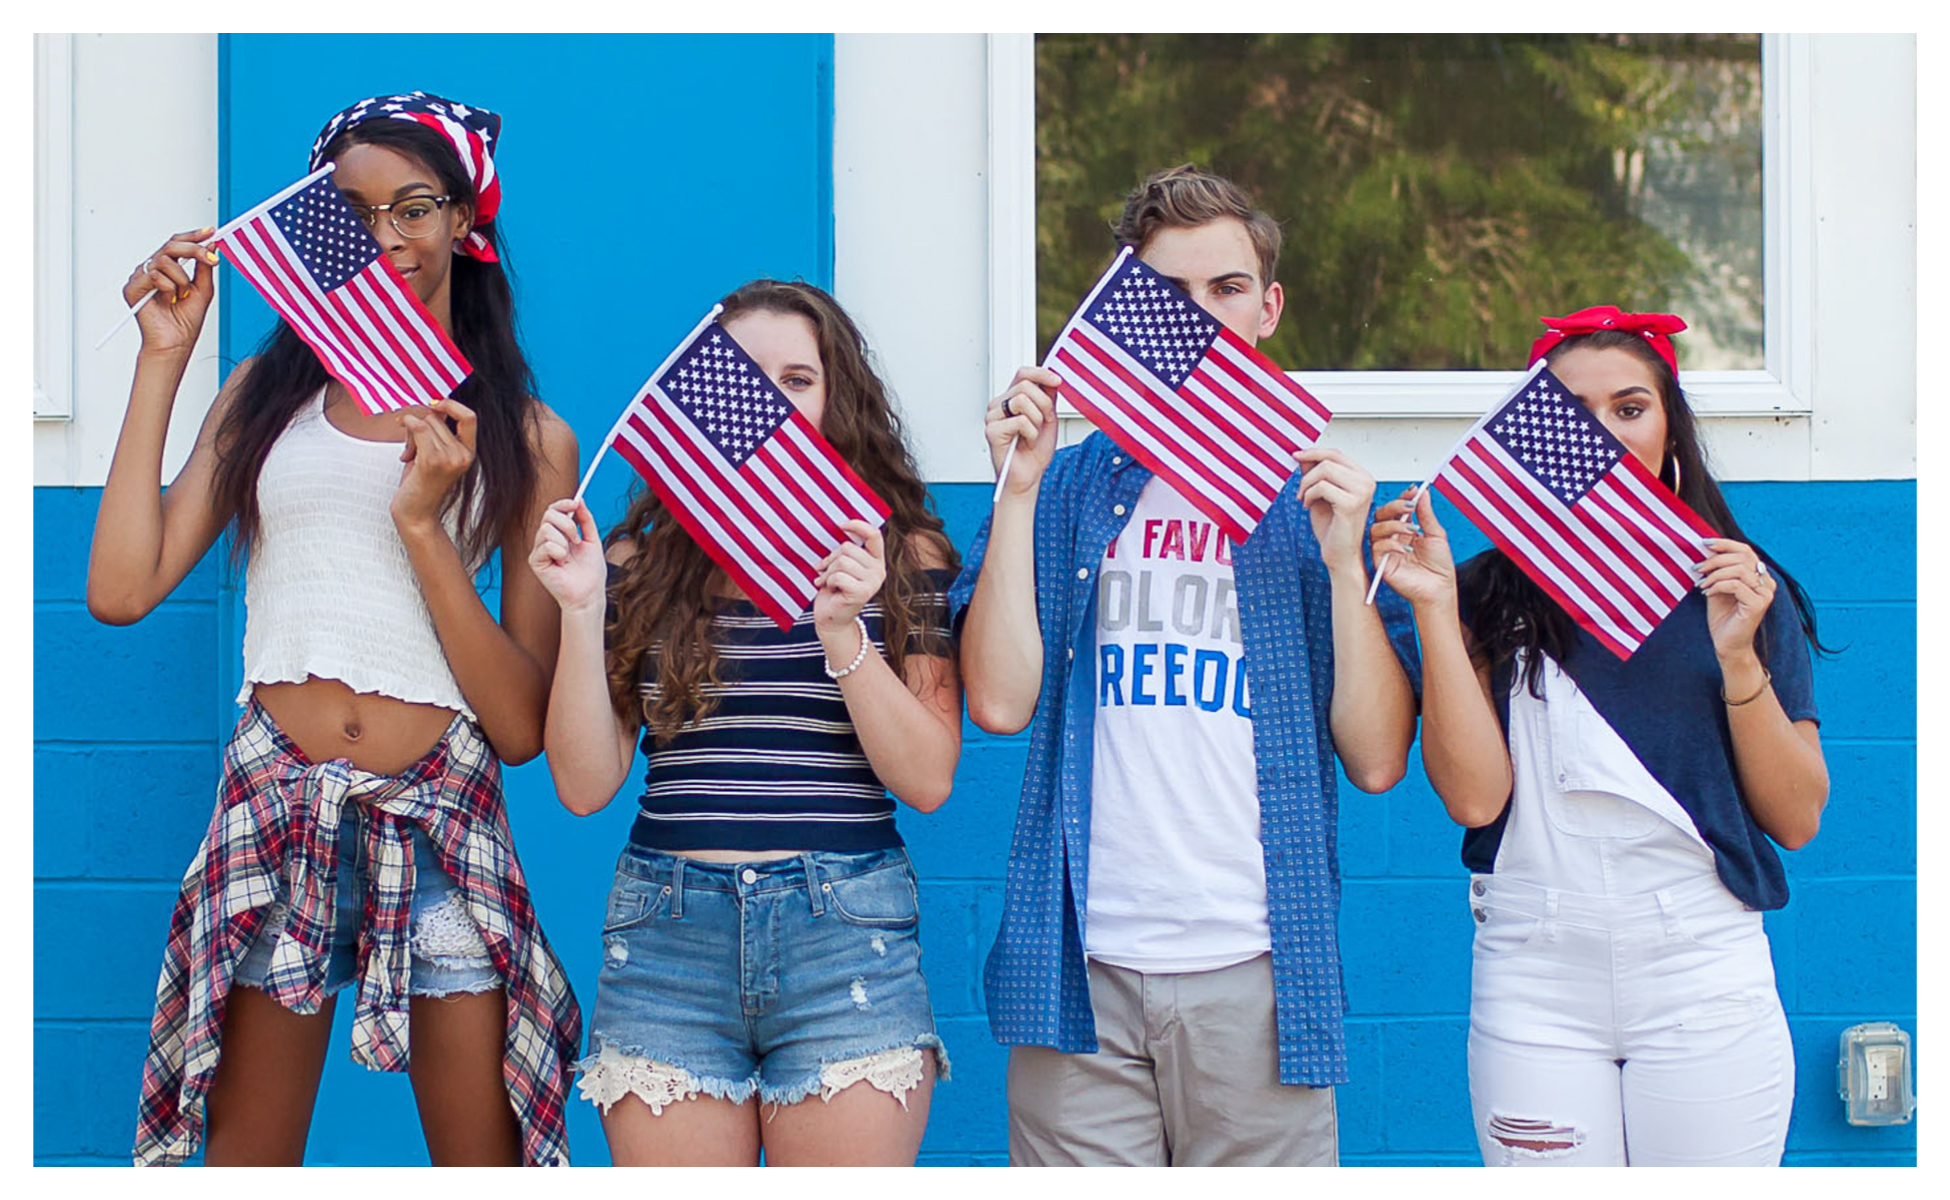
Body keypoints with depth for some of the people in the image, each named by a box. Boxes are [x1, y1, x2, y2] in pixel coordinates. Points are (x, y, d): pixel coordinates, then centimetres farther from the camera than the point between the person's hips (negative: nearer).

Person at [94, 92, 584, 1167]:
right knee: (244, 1158, 7)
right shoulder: (268, 391, 12)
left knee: (483, 1163, 1)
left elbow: (525, 727, -1)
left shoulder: (524, 436, 7)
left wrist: (422, 524, -11)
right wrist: (162, 359, 1)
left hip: (441, 817, -1)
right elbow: (121, 588, -2)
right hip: (274, 802, 1)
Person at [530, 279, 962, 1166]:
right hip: (665, 932, 1)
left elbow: (928, 782, -2)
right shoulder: (643, 561, 8)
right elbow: (586, 785, 4)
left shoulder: (900, 555, 6)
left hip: (845, 934, -1)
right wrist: (582, 610, -6)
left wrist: (842, 629, -14)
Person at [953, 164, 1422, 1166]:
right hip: (1081, 972, 0)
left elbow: (1377, 762, 1)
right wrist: (1020, 490, -5)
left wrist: (1342, 557, -7)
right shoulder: (1067, 490, 10)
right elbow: (1000, 702, -5)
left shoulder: (1319, 500, 9)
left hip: (1256, 974, 0)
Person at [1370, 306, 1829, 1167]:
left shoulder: (1743, 591, 7)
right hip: (1536, 982, 0)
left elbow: (1798, 819, 3)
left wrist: (1738, 656, -9)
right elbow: (1473, 796, -7)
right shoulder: (1493, 595, 4)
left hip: (1706, 981, 1)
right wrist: (1433, 610, -10)